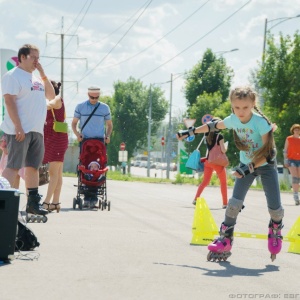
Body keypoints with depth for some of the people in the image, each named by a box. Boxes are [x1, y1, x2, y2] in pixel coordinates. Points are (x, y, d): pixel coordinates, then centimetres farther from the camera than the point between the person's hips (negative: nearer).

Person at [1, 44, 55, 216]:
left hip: (37, 131, 8)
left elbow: (51, 95, 19)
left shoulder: (36, 78, 19)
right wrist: (18, 127, -21)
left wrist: (43, 75, 8)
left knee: (33, 166, 10)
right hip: (20, 130, -8)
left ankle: (33, 202, 16)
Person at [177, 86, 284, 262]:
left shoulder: (260, 122, -26)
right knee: (235, 202, -11)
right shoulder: (233, 120, -11)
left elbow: (269, 153, -26)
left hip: (266, 165, -3)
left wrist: (249, 168, -33)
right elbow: (214, 126, 10)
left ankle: (276, 230, 23)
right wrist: (190, 132, 16)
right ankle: (225, 239, -3)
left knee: (275, 206, -9)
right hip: (246, 164, 3)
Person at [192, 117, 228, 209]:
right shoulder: (219, 136, -13)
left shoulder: (207, 135, 5)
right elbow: (223, 150, -16)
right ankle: (225, 203, 6)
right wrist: (225, 149, 4)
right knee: (223, 182, 9)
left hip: (208, 161, 5)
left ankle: (196, 199, 1)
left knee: (205, 181, 14)